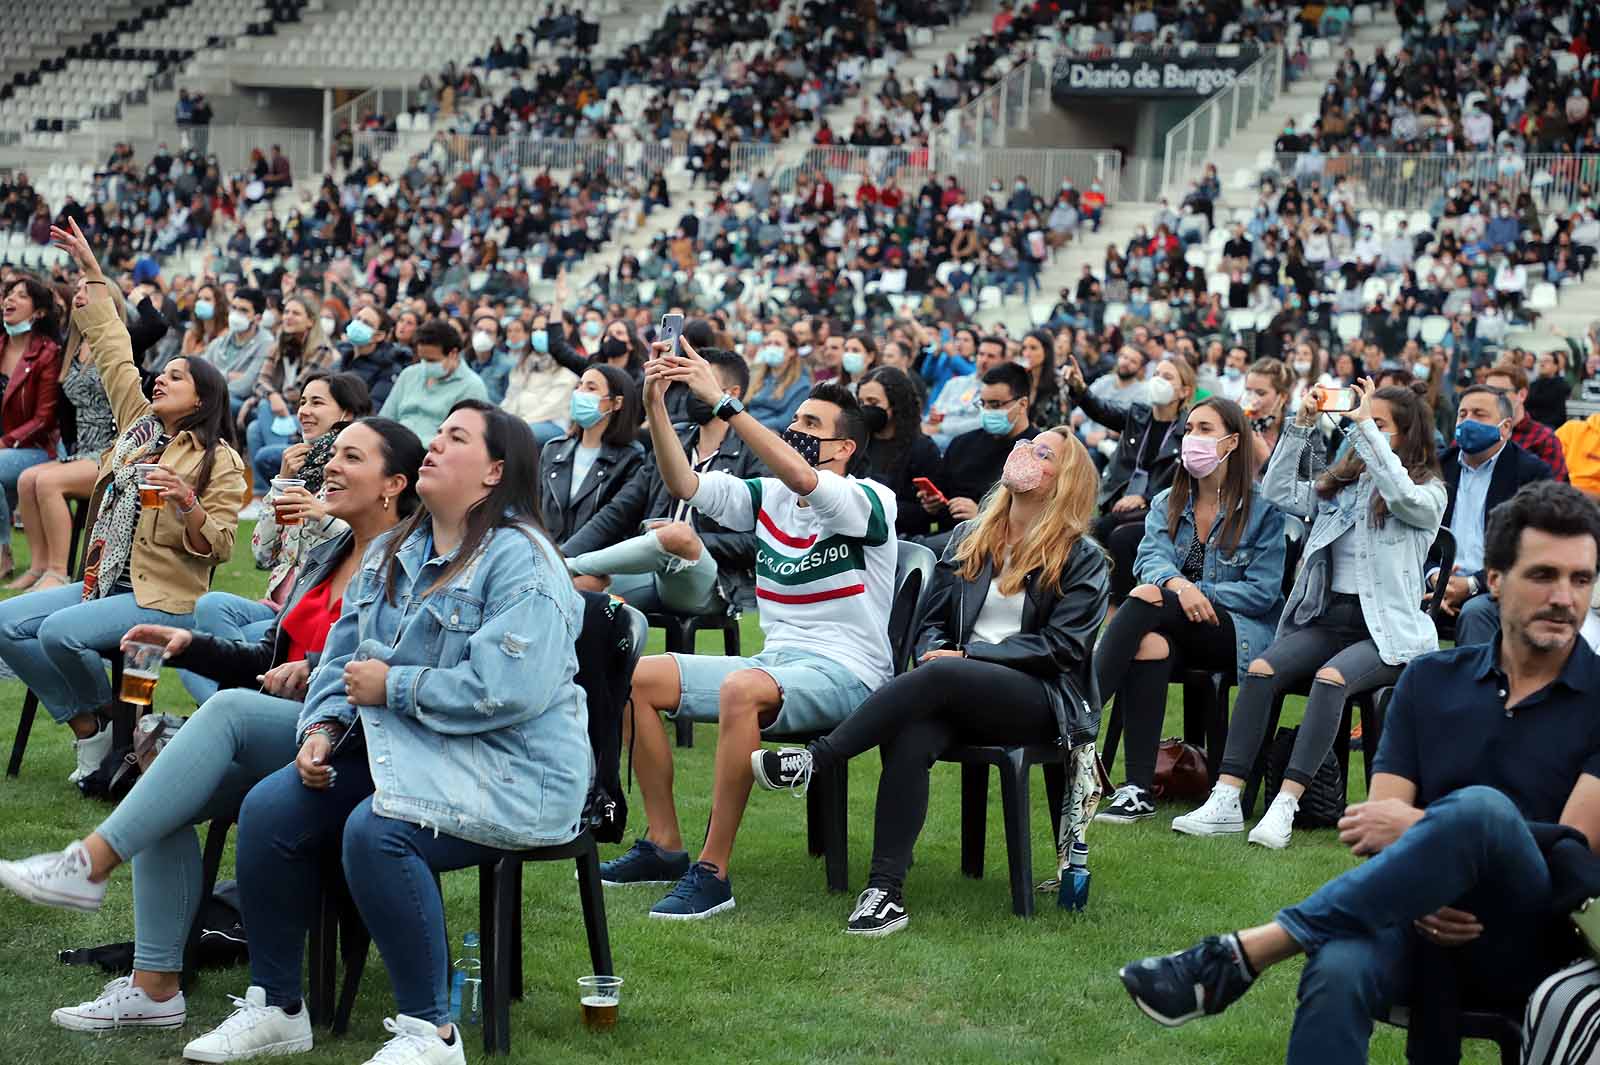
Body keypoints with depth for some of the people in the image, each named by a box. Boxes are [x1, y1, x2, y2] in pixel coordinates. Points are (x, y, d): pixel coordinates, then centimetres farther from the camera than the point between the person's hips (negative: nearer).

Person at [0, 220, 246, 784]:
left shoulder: (220, 461, -5)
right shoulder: (139, 424, 13)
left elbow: (218, 547, -10)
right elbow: (113, 349, 15)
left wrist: (186, 501, -28)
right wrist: (91, 271, 16)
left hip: (163, 599, -8)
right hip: (104, 582, 8)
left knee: (61, 631, -29)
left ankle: (106, 723, -3)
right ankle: (87, 731, -5)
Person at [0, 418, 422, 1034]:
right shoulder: (325, 556, 21)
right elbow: (270, 661, 23)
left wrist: (320, 672, -22)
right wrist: (191, 646, 8)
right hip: (281, 739, 8)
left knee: (229, 708, -32)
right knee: (165, 806, -16)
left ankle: (91, 862, -30)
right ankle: (154, 988, -14)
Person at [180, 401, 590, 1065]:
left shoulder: (519, 561, -14)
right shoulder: (392, 553, 14)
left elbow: (506, 689, -26)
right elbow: (344, 652, 19)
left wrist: (391, 686, -16)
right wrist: (322, 728, -1)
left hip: (506, 768, -8)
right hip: (397, 748, 8)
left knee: (374, 831, -33)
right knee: (268, 809, -8)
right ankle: (275, 1008, 4)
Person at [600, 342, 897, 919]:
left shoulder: (871, 501, -10)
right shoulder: (768, 498, 11)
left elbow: (801, 478, -30)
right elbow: (686, 485, 0)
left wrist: (720, 400, -30)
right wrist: (655, 407, -13)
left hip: (846, 676, -8)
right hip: (775, 661, 8)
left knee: (742, 688, -38)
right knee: (637, 677, -3)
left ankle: (712, 872, -32)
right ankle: (663, 844, 2)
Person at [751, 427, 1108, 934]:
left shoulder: (1082, 558, 5)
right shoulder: (968, 538, 20)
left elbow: (1061, 647, -5)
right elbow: (933, 622, 20)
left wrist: (965, 656, -11)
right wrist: (936, 649, -5)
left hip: (1041, 701, -4)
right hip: (957, 698, 4)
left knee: (938, 677, -35)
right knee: (909, 740, -32)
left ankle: (813, 760, -33)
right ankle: (885, 892, -35)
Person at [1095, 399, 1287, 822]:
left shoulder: (1262, 510, 2)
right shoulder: (1166, 503, 16)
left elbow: (1262, 592, -5)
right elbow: (1151, 558, -2)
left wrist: (1198, 591, -17)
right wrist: (1177, 584, -26)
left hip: (1240, 632, -3)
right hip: (1178, 631, 3)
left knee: (1147, 598, -29)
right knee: (1150, 642, -35)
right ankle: (1138, 790, -41)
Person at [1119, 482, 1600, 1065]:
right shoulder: (1429, 681, 13)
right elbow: (1378, 824, 6)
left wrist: (1420, 827, -9)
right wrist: (1417, 895, -16)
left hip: (1537, 950, -2)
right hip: (1428, 926, 2)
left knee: (1480, 807, -35)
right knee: (1339, 971, -36)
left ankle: (1243, 952, -29)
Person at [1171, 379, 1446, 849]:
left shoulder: (1429, 493, 1)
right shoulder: (1340, 484, 18)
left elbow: (1403, 496, -22)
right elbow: (1279, 494, 11)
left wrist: (1364, 426, -18)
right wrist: (1301, 425, 6)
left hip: (1387, 630, -5)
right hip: (1327, 618, 5)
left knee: (1331, 677, -35)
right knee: (1259, 670, -22)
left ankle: (1285, 805, -39)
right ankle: (1226, 801, -27)